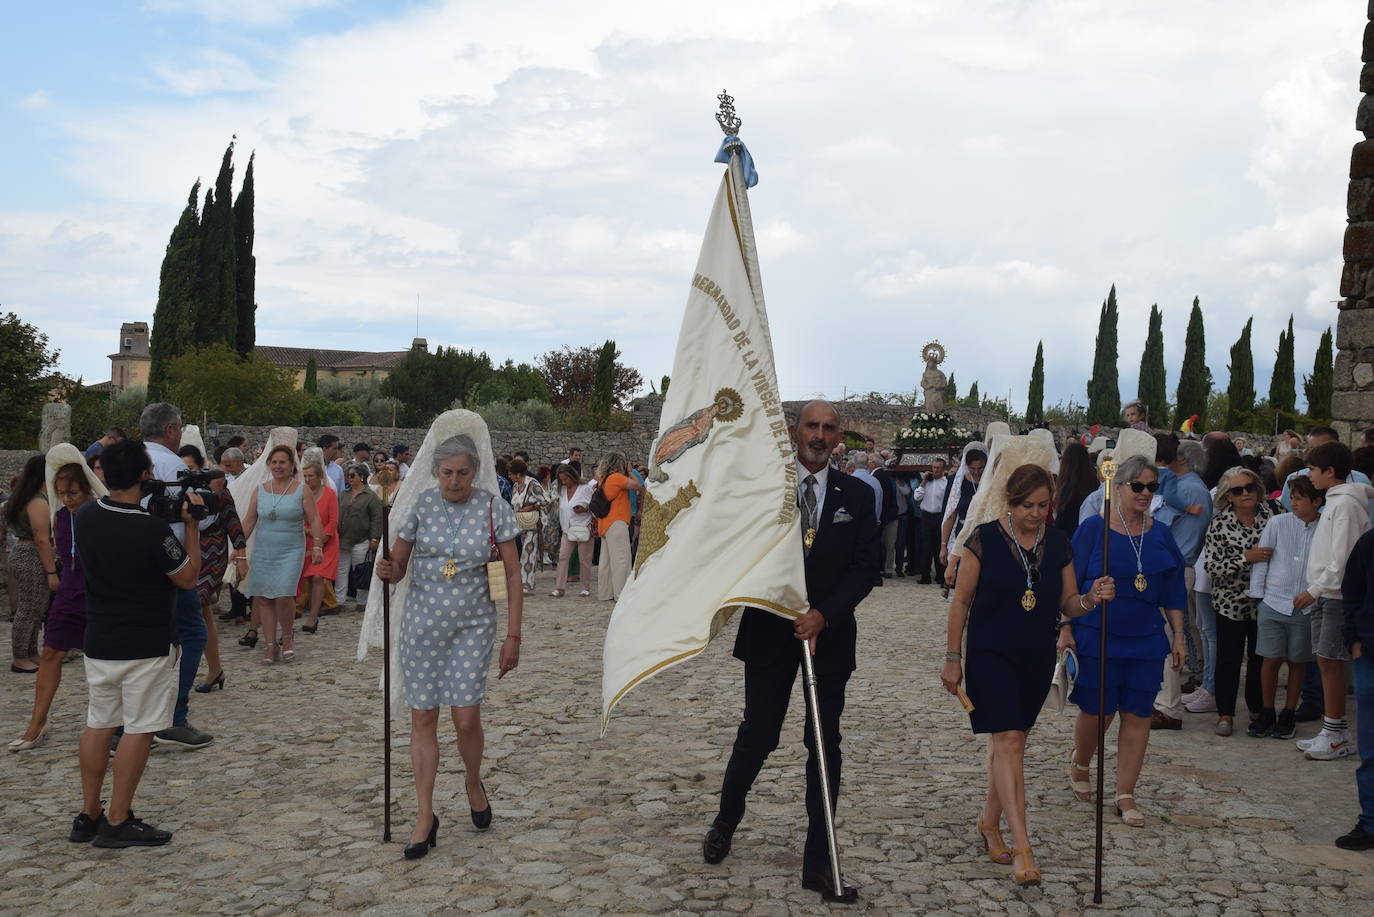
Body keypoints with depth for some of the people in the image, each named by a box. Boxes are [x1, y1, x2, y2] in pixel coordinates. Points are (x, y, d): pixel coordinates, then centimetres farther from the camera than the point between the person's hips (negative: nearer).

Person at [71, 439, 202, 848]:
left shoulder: (85, 518, -3)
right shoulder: (154, 529, -23)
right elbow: (188, 578, -10)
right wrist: (192, 526, -5)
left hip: (99, 641, 7)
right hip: (147, 647, -6)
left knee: (98, 725, 15)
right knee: (138, 730, 3)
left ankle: (88, 816, 22)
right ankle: (117, 823, 8)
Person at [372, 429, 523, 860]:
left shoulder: (493, 508, -5)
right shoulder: (420, 505, -3)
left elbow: (513, 574, -2)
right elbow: (397, 567, 4)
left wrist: (513, 636, -5)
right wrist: (387, 571, -22)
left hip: (473, 623, -1)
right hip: (422, 622, 1)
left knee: (466, 716, -4)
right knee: (422, 717, 3)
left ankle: (474, 784, 27)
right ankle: (425, 816, 13)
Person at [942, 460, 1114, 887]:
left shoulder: (1058, 543, 4)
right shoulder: (985, 538, -9)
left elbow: (1067, 605, 7)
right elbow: (961, 601, -6)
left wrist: (1092, 599, -16)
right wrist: (953, 658, -7)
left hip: (1038, 659, 5)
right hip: (991, 655, -5)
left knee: (1011, 743, 13)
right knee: (1008, 743, -12)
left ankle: (990, 823, 32)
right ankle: (1023, 850, -14)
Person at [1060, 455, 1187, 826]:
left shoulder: (1160, 535, 6)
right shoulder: (1094, 529, -6)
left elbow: (1173, 591, 12)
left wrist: (1178, 636, 9)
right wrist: (1065, 630, -8)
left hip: (1145, 641, 4)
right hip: (1097, 639, -4)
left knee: (1138, 716, 4)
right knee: (1097, 711, 2)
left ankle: (1126, 795, 14)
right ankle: (1080, 764, 33)